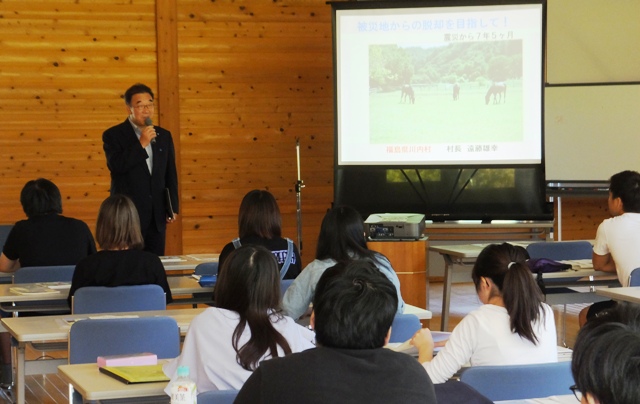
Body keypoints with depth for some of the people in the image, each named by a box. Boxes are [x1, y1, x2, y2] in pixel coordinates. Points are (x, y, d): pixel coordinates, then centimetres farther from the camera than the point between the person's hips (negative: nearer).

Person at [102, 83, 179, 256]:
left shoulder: (164, 136, 13)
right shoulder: (113, 135, -1)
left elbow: (171, 174, 16)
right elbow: (116, 165, -17)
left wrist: (173, 207, 11)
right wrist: (141, 144, -18)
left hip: (157, 216, 4)